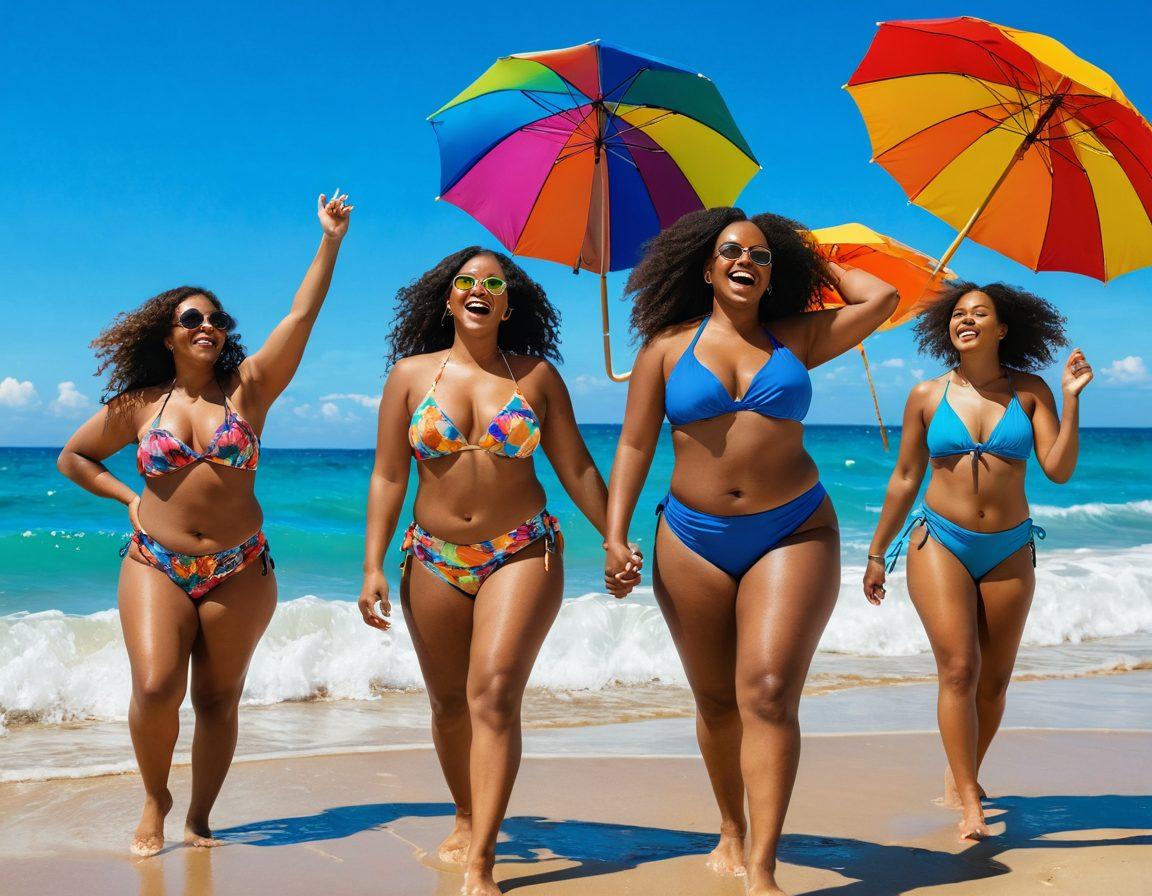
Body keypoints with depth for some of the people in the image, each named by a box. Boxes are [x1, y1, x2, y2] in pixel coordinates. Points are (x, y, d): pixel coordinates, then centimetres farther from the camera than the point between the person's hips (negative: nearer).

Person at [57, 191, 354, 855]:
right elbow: (73, 458, 18)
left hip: (239, 570, 0)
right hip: (155, 564, 0)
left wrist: (331, 240, -14)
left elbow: (301, 317, -8)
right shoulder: (140, 404, 5)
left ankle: (200, 820, 20)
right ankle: (156, 800, 11)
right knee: (156, 688, -14)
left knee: (219, 699, 5)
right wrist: (130, 498, 5)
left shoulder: (247, 389, 2)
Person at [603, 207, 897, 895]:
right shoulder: (668, 346, 5)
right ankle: (732, 831, 32)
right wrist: (616, 535, -6)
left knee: (769, 692, -14)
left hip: (793, 535, -1)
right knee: (717, 701, 9)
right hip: (694, 541, 1)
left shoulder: (797, 338, 7)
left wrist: (821, 264, 13)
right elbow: (635, 446, 3)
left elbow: (882, 299, 0)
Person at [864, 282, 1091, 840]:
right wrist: (877, 553, 10)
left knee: (994, 680, 7)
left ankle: (961, 775, 28)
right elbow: (905, 480, 7)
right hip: (941, 543, -1)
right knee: (958, 669, -13)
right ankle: (969, 802, -12)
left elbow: (1059, 470, -6)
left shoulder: (1030, 392, 2)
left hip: (1009, 551, 2)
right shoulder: (927, 396, 2)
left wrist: (1071, 400, -15)